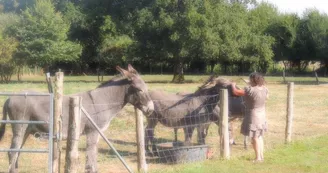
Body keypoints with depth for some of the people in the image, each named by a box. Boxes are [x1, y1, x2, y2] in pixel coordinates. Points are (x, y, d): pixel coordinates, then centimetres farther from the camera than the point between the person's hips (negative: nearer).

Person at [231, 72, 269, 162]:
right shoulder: (265, 89, -6)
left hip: (253, 116, -7)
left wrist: (233, 85, 4)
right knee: (260, 136, 20)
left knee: (255, 137, 5)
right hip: (262, 115, 7)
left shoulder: (250, 90, -26)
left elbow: (236, 92, -19)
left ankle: (258, 158, 12)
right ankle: (261, 156, 26)